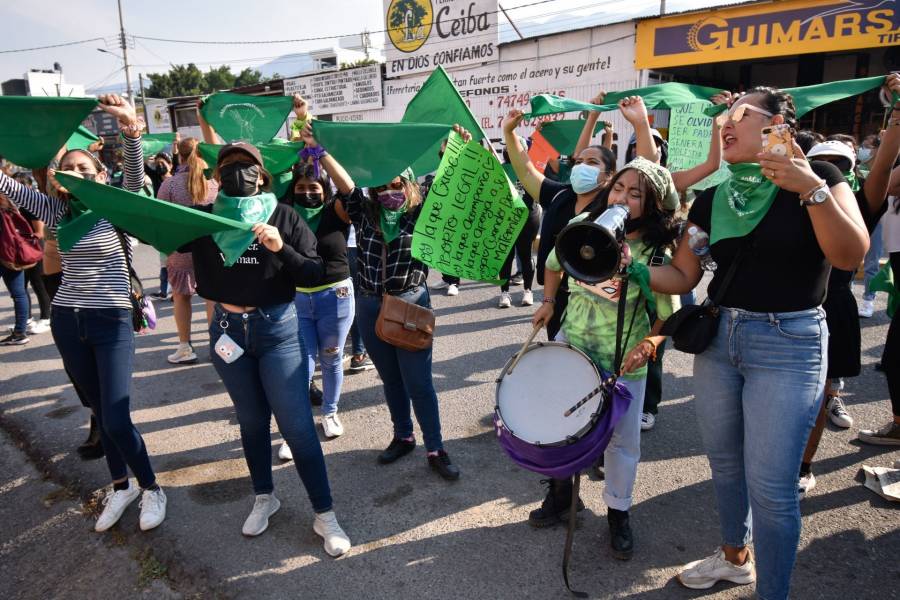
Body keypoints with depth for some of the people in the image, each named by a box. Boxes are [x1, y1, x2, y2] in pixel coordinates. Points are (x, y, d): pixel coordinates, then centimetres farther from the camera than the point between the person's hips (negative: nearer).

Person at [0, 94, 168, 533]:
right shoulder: (57, 211, 7)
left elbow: (135, 177, -24)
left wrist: (131, 131, -42)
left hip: (111, 322, -5)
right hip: (66, 321, 5)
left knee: (116, 419, -9)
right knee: (100, 412, 15)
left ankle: (151, 488, 14)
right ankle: (121, 487, 32)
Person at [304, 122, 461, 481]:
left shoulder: (421, 215, -5)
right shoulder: (364, 212, 2)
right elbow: (345, 184, -7)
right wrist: (319, 150, -17)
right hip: (369, 307, 4)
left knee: (418, 381, 1)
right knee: (390, 379, 17)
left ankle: (435, 450, 14)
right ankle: (403, 437, 34)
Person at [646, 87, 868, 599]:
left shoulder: (817, 175, -6)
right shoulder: (712, 199, 5)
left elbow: (851, 256, -18)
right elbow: (683, 277, 5)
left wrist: (813, 189, -29)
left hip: (789, 344, -5)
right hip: (718, 337, 5)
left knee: (770, 485, -3)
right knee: (725, 463, 18)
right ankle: (735, 556, 42)